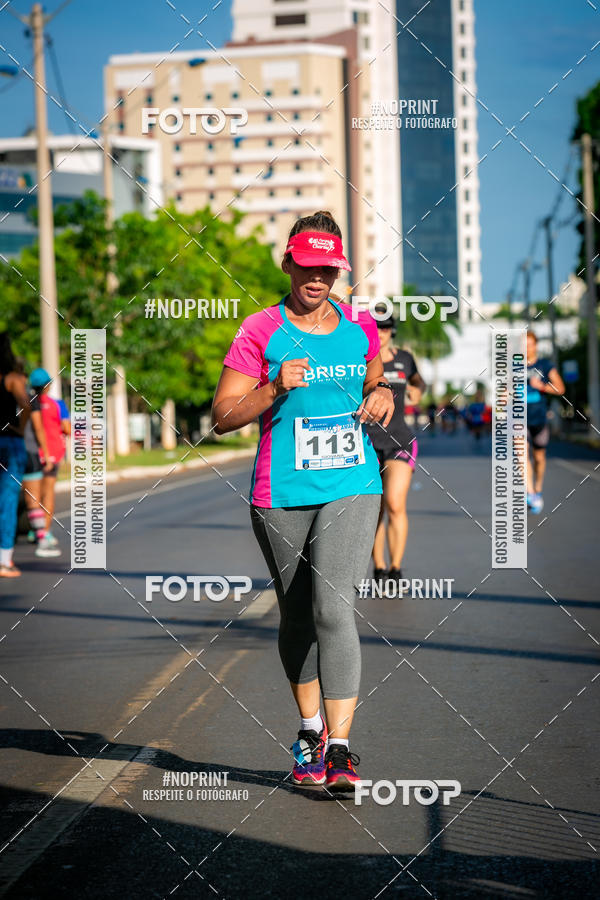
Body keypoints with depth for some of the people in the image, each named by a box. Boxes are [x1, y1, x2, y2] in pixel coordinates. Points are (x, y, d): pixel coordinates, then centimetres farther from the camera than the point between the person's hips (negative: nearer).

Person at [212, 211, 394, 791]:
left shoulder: (360, 327, 8)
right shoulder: (260, 332, -2)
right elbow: (222, 417, -4)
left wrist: (381, 394, 3)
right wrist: (275, 389, -19)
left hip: (352, 488, 0)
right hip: (282, 496, 0)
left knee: (333, 608, -15)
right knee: (296, 617, 10)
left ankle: (338, 747, -14)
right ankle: (309, 730, 30)